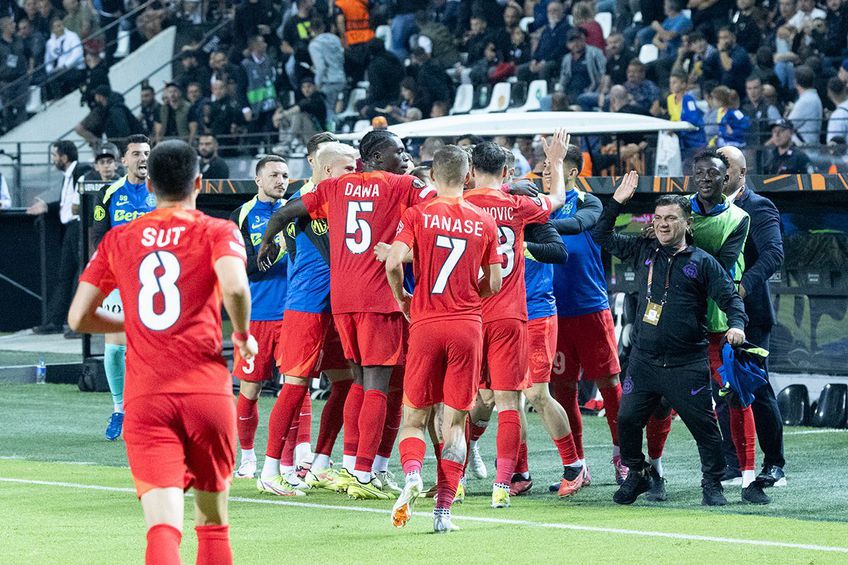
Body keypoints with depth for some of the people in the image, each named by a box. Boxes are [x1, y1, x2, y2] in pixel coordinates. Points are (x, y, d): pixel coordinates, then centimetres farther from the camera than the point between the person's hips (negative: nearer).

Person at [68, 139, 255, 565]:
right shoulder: (216, 232, 3)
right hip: (207, 390, -1)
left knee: (163, 524, -12)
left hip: (144, 398, 1)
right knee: (212, 522, 17)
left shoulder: (118, 239, 12)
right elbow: (234, 286, -18)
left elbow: (78, 317, 12)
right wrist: (243, 335, 1)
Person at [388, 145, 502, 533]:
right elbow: (493, 283, 7)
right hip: (468, 325, 1)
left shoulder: (417, 215, -1)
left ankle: (412, 473, -19)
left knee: (414, 416, 10)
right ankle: (443, 510, -2)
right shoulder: (484, 221, 5)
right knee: (455, 421, 5)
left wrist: (402, 298, 6)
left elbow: (393, 263, -13)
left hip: (426, 324, -1)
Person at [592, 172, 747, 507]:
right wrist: (617, 202, 7)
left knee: (703, 423, -5)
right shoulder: (642, 252, 11)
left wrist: (736, 325, -21)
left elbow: (730, 297, -1)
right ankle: (636, 475, 21)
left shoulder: (703, 263, 1)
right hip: (644, 361, 3)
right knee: (627, 419, 0)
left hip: (687, 364, -3)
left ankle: (713, 483, 10)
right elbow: (602, 237, 17)